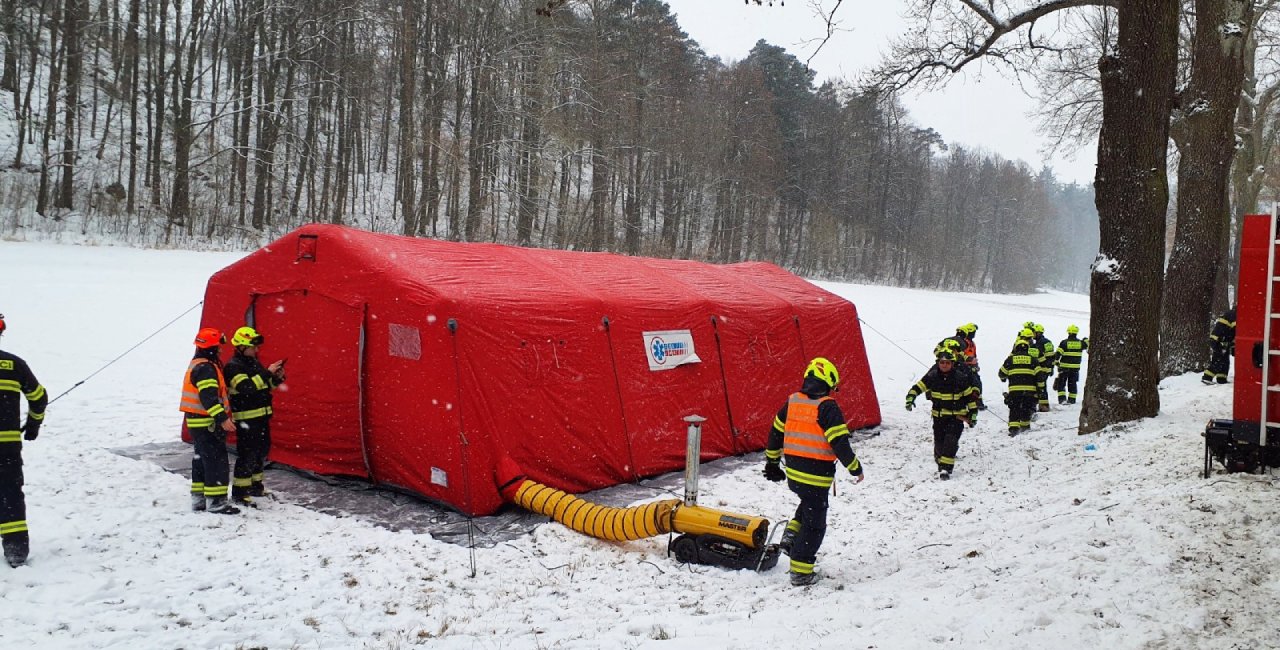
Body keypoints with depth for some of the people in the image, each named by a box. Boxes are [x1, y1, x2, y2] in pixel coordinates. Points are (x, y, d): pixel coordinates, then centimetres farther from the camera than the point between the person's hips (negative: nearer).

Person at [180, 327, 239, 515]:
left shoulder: (197, 365, 16)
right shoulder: (205, 368, -18)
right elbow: (209, 397, -27)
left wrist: (222, 416, 27)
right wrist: (222, 418, -29)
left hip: (198, 423, 11)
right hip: (208, 424, -11)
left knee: (202, 459, 16)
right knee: (216, 460, -8)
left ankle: (199, 499, 22)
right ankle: (216, 501, -6)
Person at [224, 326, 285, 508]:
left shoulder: (254, 362, 14)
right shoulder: (234, 366, -13)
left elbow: (265, 386, 21)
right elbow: (247, 387, -28)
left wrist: (276, 379, 1)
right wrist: (267, 372, -27)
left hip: (261, 416, 9)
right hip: (246, 418, -9)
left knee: (262, 450, 17)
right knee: (247, 454, -8)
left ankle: (254, 485, 31)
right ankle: (238, 494, -1)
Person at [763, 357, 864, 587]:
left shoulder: (792, 401, 6)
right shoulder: (827, 407, -15)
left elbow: (776, 432, 15)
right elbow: (839, 442, -18)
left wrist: (771, 463, 27)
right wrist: (855, 468, -4)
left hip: (793, 473, 7)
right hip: (816, 476, -7)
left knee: (809, 503, 33)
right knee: (814, 523, 5)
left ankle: (791, 535, 16)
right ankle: (801, 572, 8)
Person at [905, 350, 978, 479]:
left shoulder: (961, 378, -8)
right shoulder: (932, 376, -4)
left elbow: (971, 396, 1)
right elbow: (918, 387, 0)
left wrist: (973, 414, 2)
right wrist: (910, 397, -18)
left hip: (957, 415, -2)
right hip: (938, 415, 2)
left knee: (951, 440, -16)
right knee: (939, 442, 7)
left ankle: (946, 468, -15)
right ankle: (940, 463, 33)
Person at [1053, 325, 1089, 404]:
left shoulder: (1064, 342, -9)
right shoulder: (1080, 342, 0)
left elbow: (1058, 353, -14)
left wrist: (1056, 362, -8)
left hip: (1064, 366, -3)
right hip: (1075, 367, 3)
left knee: (1061, 383, 4)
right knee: (1072, 384, 13)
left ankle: (1062, 398, -7)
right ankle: (1072, 400, 15)